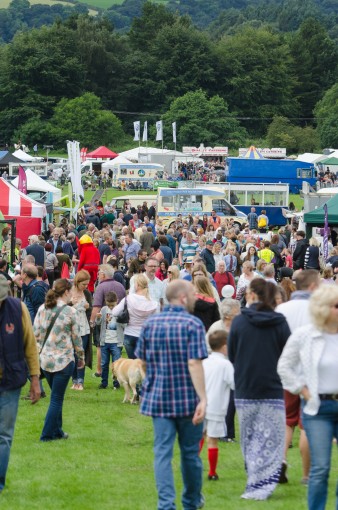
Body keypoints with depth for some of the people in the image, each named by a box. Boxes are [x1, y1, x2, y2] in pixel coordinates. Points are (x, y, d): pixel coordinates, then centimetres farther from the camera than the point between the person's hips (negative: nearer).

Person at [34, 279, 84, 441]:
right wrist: (81, 357, 9)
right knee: (57, 399, 3)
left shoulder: (42, 309, 2)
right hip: (63, 360, -5)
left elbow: (36, 334, 4)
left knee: (56, 396, 20)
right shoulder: (69, 312, -11)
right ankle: (47, 434, 3)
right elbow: (76, 337, -4)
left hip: (45, 359, 5)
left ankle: (57, 431, 24)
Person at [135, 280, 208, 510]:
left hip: (158, 397, 3)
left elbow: (143, 361, 11)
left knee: (163, 452, 2)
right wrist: (203, 399, -22)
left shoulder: (150, 323, 4)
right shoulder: (193, 324, -12)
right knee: (190, 452, 13)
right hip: (188, 397, -3)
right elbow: (194, 363, -20)